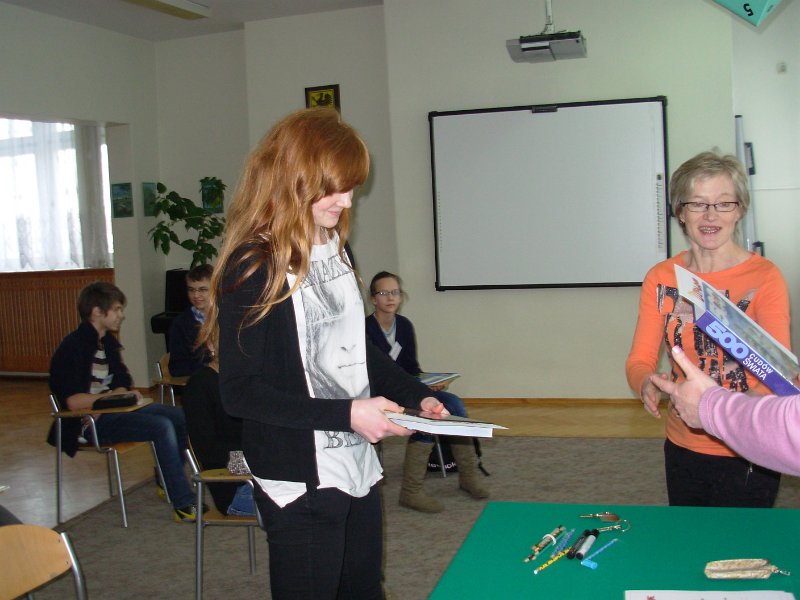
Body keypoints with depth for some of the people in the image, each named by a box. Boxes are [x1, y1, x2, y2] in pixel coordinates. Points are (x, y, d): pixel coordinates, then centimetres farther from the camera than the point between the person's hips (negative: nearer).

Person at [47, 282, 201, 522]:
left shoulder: (107, 341, 13)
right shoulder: (73, 348, -15)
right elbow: (73, 402, -23)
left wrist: (123, 393, -7)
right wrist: (114, 396, -17)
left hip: (111, 410, 9)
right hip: (89, 422, -9)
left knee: (180, 417, 0)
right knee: (162, 426, -26)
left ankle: (168, 482, 18)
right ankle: (183, 504, -24)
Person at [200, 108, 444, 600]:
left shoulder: (337, 249, 7)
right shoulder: (255, 268, -17)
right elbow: (239, 392, -19)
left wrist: (416, 395, 4)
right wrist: (346, 413, -23)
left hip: (358, 467, 8)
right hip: (301, 483, -8)